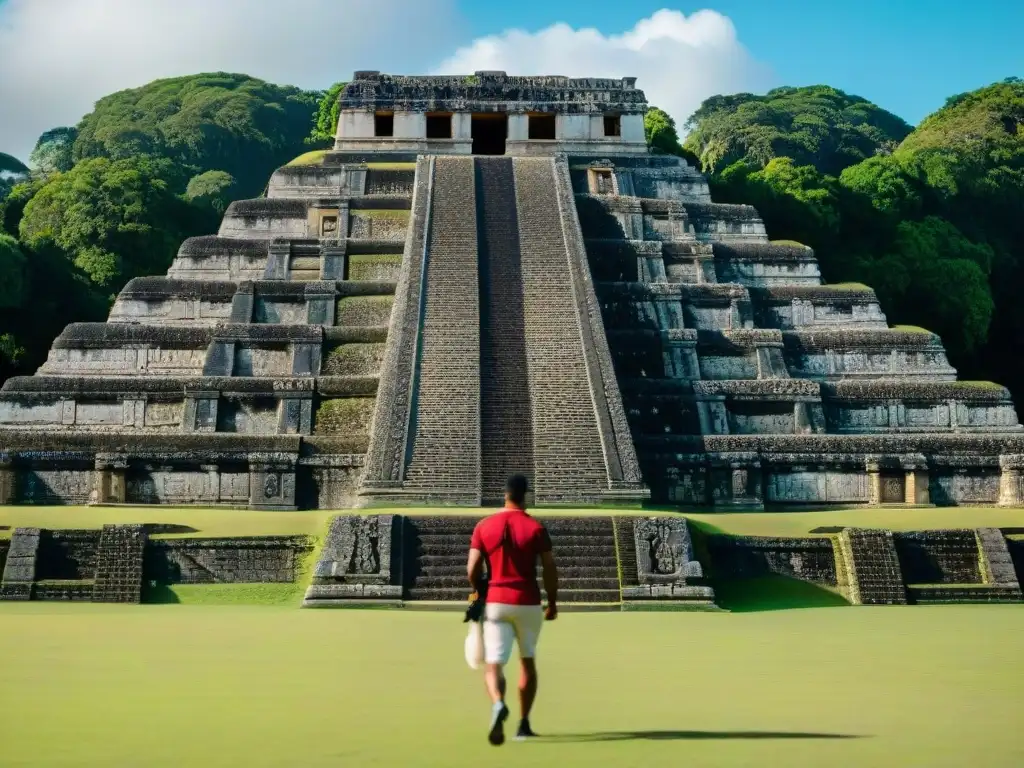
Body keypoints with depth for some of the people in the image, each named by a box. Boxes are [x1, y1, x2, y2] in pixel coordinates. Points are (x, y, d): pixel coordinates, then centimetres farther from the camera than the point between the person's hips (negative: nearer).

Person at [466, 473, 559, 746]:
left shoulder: (484, 526, 2)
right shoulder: (535, 527, -2)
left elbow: (472, 570, -2)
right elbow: (550, 569, -4)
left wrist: (481, 594, 16)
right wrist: (553, 603, 9)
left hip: (495, 601, 0)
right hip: (528, 602, 0)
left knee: (493, 664, -1)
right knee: (528, 661, 17)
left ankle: (498, 704, -32)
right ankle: (524, 724, 20)